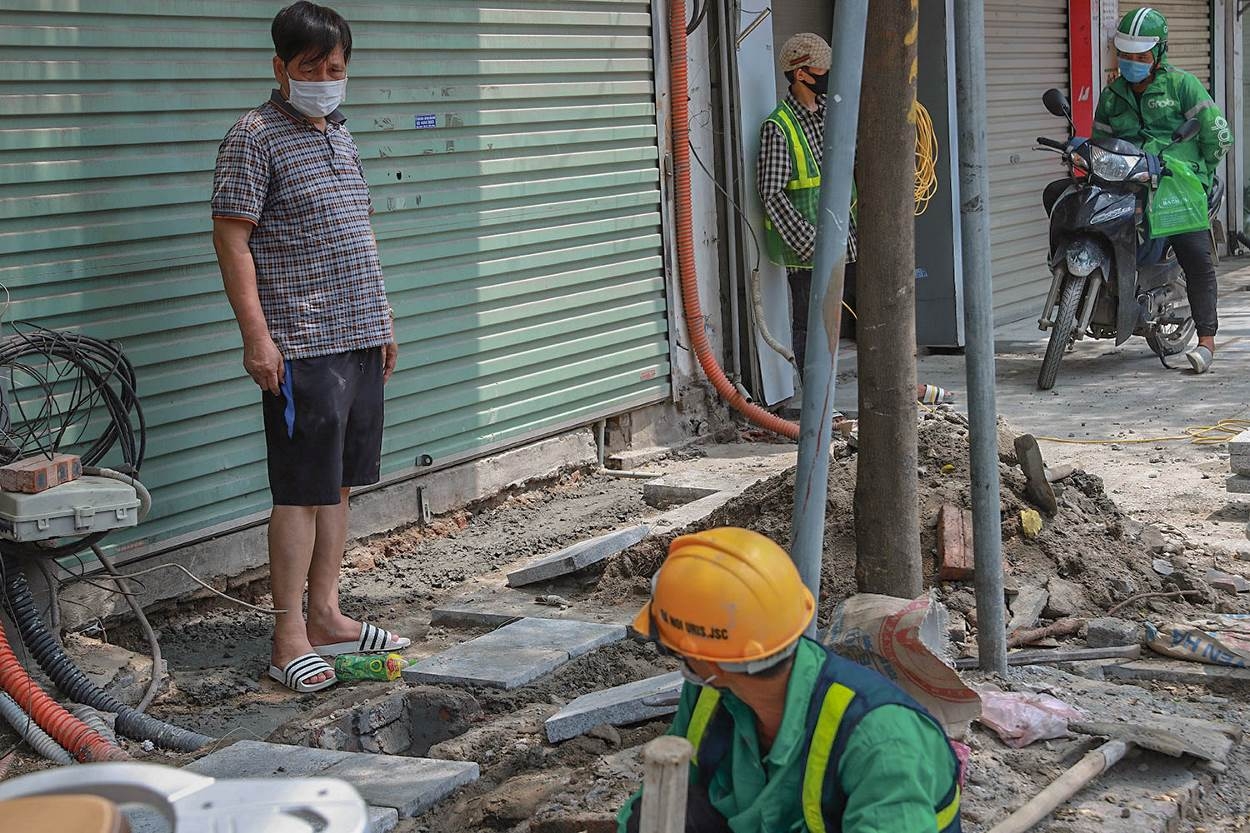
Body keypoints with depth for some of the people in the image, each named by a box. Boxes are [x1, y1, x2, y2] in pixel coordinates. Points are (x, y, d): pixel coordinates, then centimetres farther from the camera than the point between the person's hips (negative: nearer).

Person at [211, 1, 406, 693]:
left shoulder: (339, 135, 16)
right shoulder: (255, 137, -8)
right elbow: (232, 240, -13)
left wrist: (381, 321, 20)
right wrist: (256, 336, -19)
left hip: (358, 339, 8)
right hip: (301, 346, -8)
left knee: (338, 486, 12)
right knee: (302, 493, -6)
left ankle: (326, 616, 20)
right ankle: (289, 639, 0)